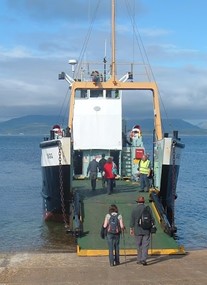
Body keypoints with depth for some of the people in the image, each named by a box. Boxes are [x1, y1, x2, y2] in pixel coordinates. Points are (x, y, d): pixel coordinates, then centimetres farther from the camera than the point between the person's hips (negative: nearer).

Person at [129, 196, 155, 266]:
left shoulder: (134, 210, -4)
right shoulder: (148, 209, -1)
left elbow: (132, 221, -1)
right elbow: (152, 219, 3)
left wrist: (131, 229, 8)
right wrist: (152, 226, 18)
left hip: (138, 231, 0)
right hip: (146, 231, 0)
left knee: (139, 246, 11)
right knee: (145, 246, 2)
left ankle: (139, 259, 18)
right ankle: (143, 259, -7)